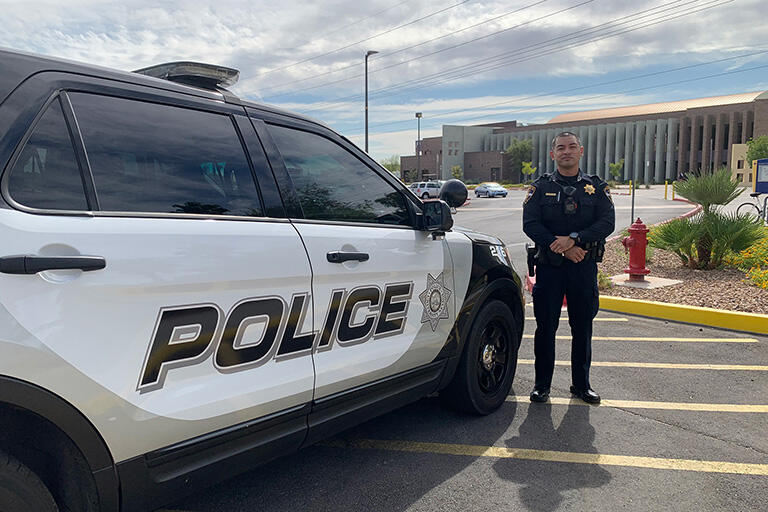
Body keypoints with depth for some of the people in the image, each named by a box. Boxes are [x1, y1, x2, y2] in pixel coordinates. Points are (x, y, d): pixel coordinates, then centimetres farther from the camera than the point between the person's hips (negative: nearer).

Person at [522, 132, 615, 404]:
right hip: (549, 266, -1)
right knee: (545, 327, 3)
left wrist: (574, 239, -18)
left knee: (582, 328, 9)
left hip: (584, 267, 1)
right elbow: (530, 224, -6)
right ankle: (542, 384, 16)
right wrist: (560, 247, -17)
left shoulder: (597, 187, 7)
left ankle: (581, 384, 24)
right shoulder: (540, 187, 4)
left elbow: (607, 223, -5)